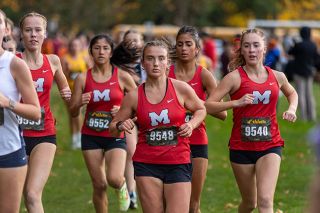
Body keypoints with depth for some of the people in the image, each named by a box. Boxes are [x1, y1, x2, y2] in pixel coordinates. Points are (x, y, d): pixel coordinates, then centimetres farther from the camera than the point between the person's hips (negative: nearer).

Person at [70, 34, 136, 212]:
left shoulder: (122, 76, -3)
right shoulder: (83, 78, 1)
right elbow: (73, 112, 4)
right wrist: (80, 103, -18)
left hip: (115, 136, -2)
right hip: (91, 136, 2)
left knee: (114, 178, -21)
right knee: (99, 185, 3)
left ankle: (122, 187, 16)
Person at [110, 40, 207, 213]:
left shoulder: (181, 89, -2)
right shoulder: (134, 96, 1)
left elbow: (201, 109, 16)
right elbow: (113, 127, 11)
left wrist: (192, 124, -4)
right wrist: (120, 126, -12)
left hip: (178, 164, -1)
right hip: (146, 164, 1)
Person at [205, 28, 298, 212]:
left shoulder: (277, 77, 4)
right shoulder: (235, 77, -7)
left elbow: (292, 93, 29)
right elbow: (208, 106, -14)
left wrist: (292, 109, 9)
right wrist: (236, 102, -25)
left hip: (270, 146, 1)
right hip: (241, 147, -1)